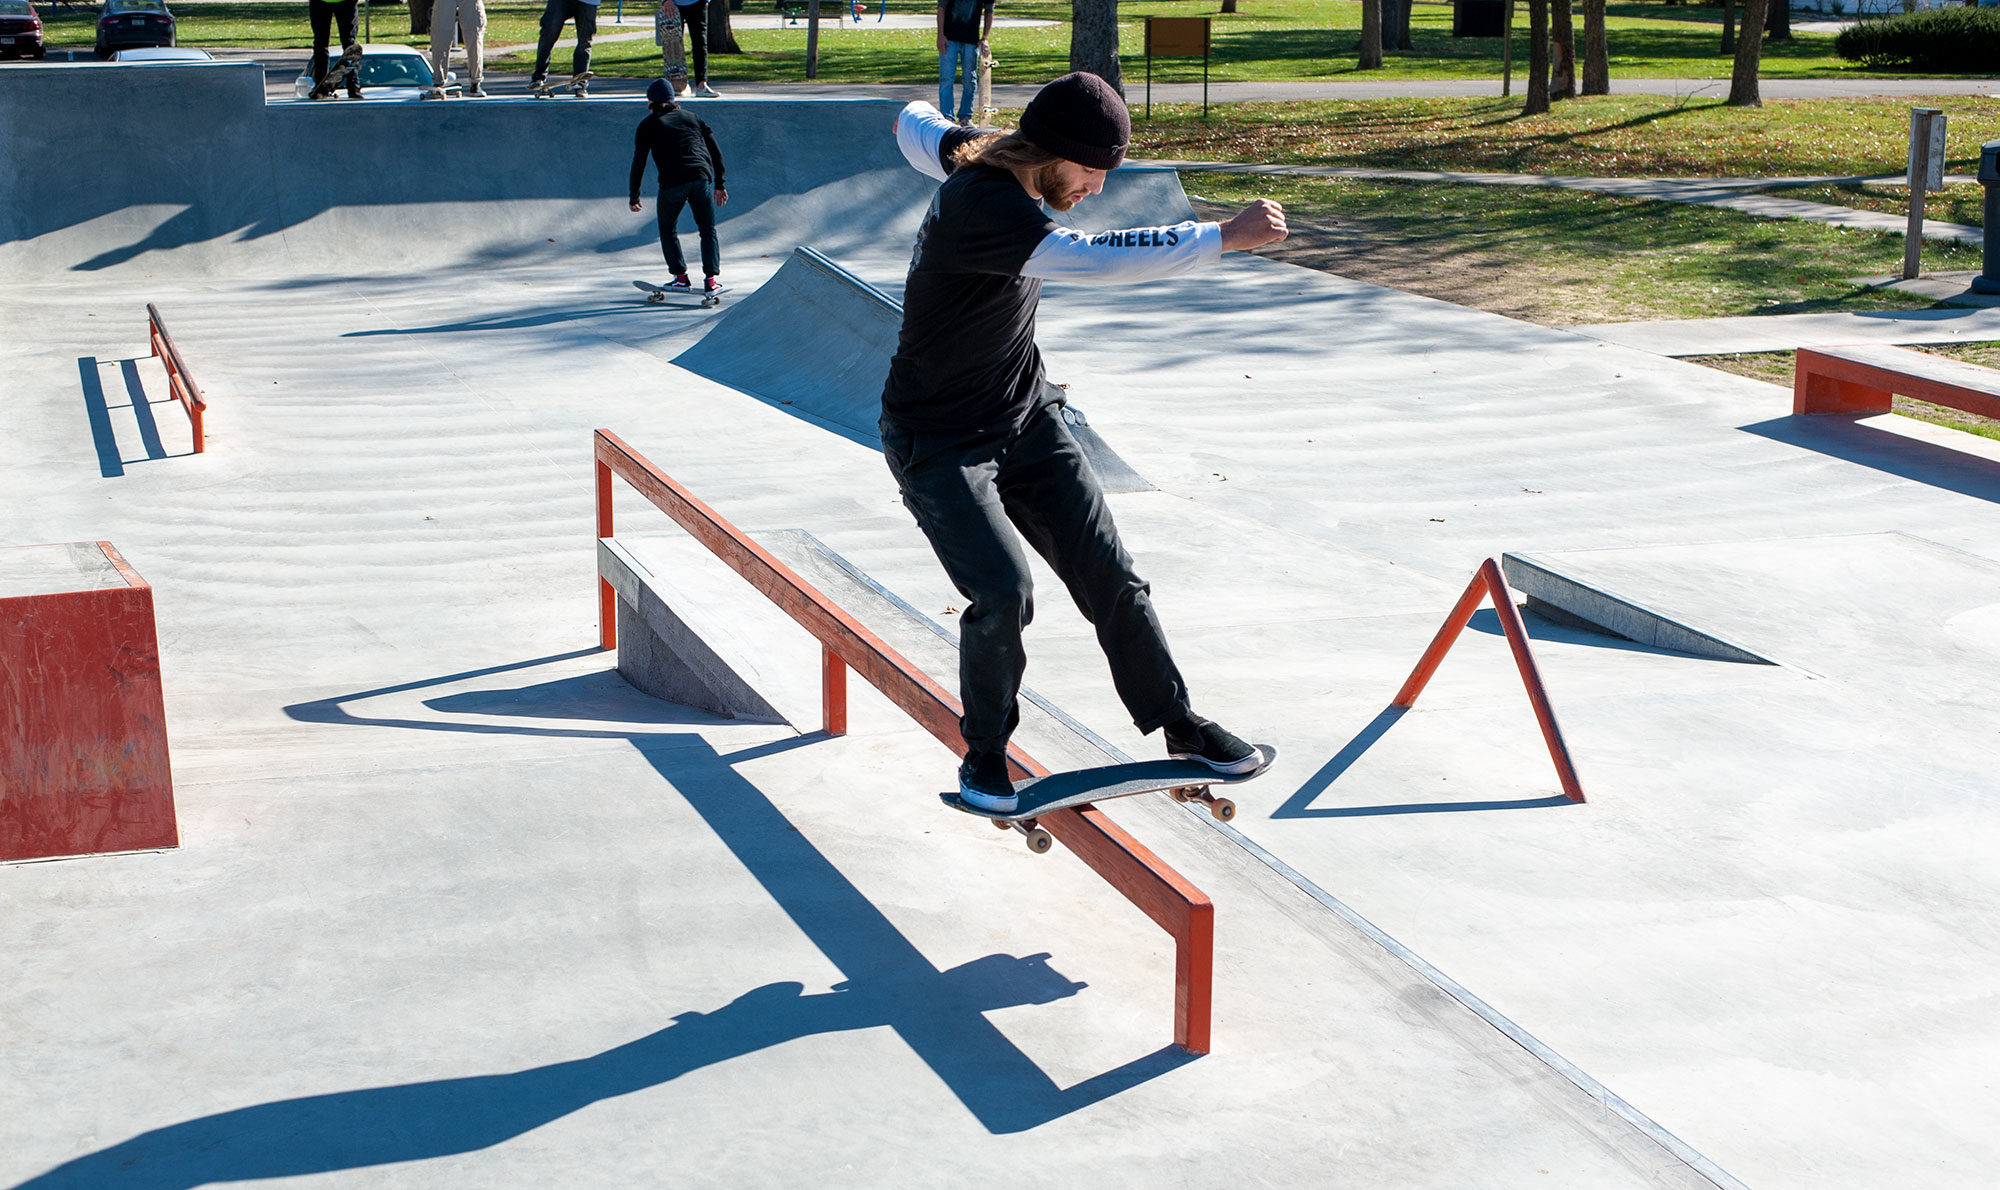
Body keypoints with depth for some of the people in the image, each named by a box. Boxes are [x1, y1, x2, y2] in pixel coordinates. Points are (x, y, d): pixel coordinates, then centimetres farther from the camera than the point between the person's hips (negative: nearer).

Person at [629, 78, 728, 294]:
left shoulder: (648, 125, 10)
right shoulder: (691, 117, 22)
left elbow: (639, 163, 6)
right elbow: (715, 151, 20)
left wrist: (634, 198, 13)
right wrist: (719, 184, 25)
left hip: (672, 182, -3)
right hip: (702, 177, 3)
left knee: (668, 230, 18)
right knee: (708, 230, 13)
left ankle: (680, 276, 12)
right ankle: (711, 278, 1)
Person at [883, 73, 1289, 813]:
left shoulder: (988, 154, -2)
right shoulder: (983, 205, -30)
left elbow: (920, 130, 21)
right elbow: (1093, 260, -44)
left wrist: (915, 116, 46)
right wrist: (1225, 236, -42)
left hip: (1025, 418, 9)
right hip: (938, 444, -9)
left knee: (1108, 575, 4)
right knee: (1003, 594, -22)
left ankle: (1178, 725, 16)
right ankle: (985, 751, 3)